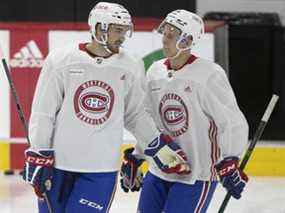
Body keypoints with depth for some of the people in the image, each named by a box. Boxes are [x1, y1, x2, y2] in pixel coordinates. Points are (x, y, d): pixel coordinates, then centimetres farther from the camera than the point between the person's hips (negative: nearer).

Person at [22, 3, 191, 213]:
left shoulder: (128, 67, 1)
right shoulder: (60, 60, -7)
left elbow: (135, 113, 14)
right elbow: (42, 113, -3)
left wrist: (159, 145, 7)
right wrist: (38, 160, -5)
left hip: (101, 169, 1)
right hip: (57, 164, -1)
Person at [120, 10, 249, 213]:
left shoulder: (210, 74, -16)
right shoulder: (155, 72, 5)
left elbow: (233, 121, -13)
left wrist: (229, 162, -20)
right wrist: (134, 158, 17)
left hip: (197, 175, -7)